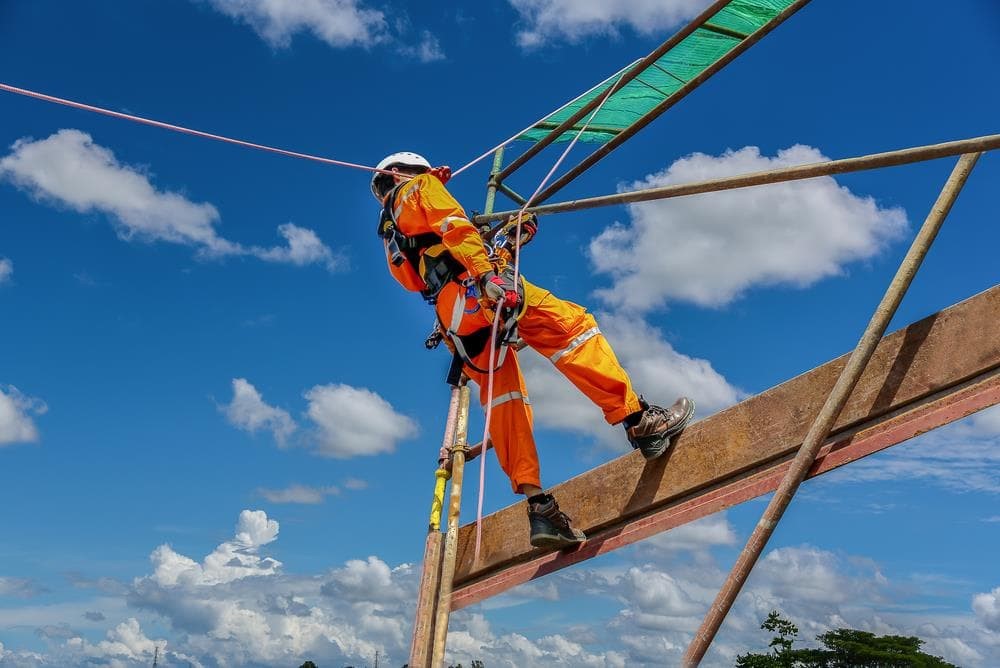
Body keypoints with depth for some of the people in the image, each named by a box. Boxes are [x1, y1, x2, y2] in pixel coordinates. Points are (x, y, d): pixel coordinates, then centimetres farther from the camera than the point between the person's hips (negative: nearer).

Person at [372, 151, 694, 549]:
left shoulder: (391, 237, 36)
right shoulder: (419, 187, 15)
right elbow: (453, 226, -4)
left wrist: (509, 243, 32)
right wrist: (486, 274, -21)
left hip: (453, 323, 8)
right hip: (470, 289, -8)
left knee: (503, 403, 2)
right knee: (572, 326, -11)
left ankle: (537, 505, -8)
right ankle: (638, 420, -22)